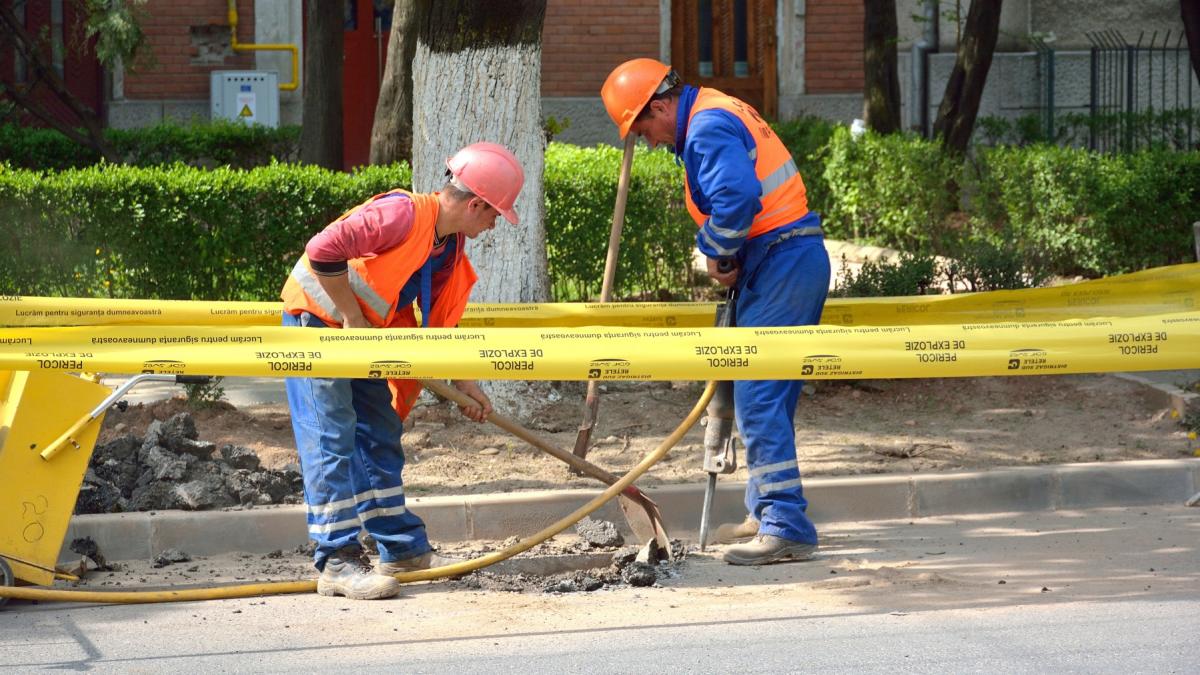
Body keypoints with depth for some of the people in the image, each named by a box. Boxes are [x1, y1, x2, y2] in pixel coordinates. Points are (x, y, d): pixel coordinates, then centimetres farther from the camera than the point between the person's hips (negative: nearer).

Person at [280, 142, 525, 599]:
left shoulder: (452, 247, 3)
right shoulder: (402, 214, -27)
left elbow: (438, 319, 13)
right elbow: (323, 251, -31)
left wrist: (464, 382, 10)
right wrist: (353, 318, -23)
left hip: (363, 330, 9)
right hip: (316, 318, -9)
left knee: (381, 435, 12)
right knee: (331, 438, -12)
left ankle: (403, 549, 19)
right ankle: (336, 562, -15)